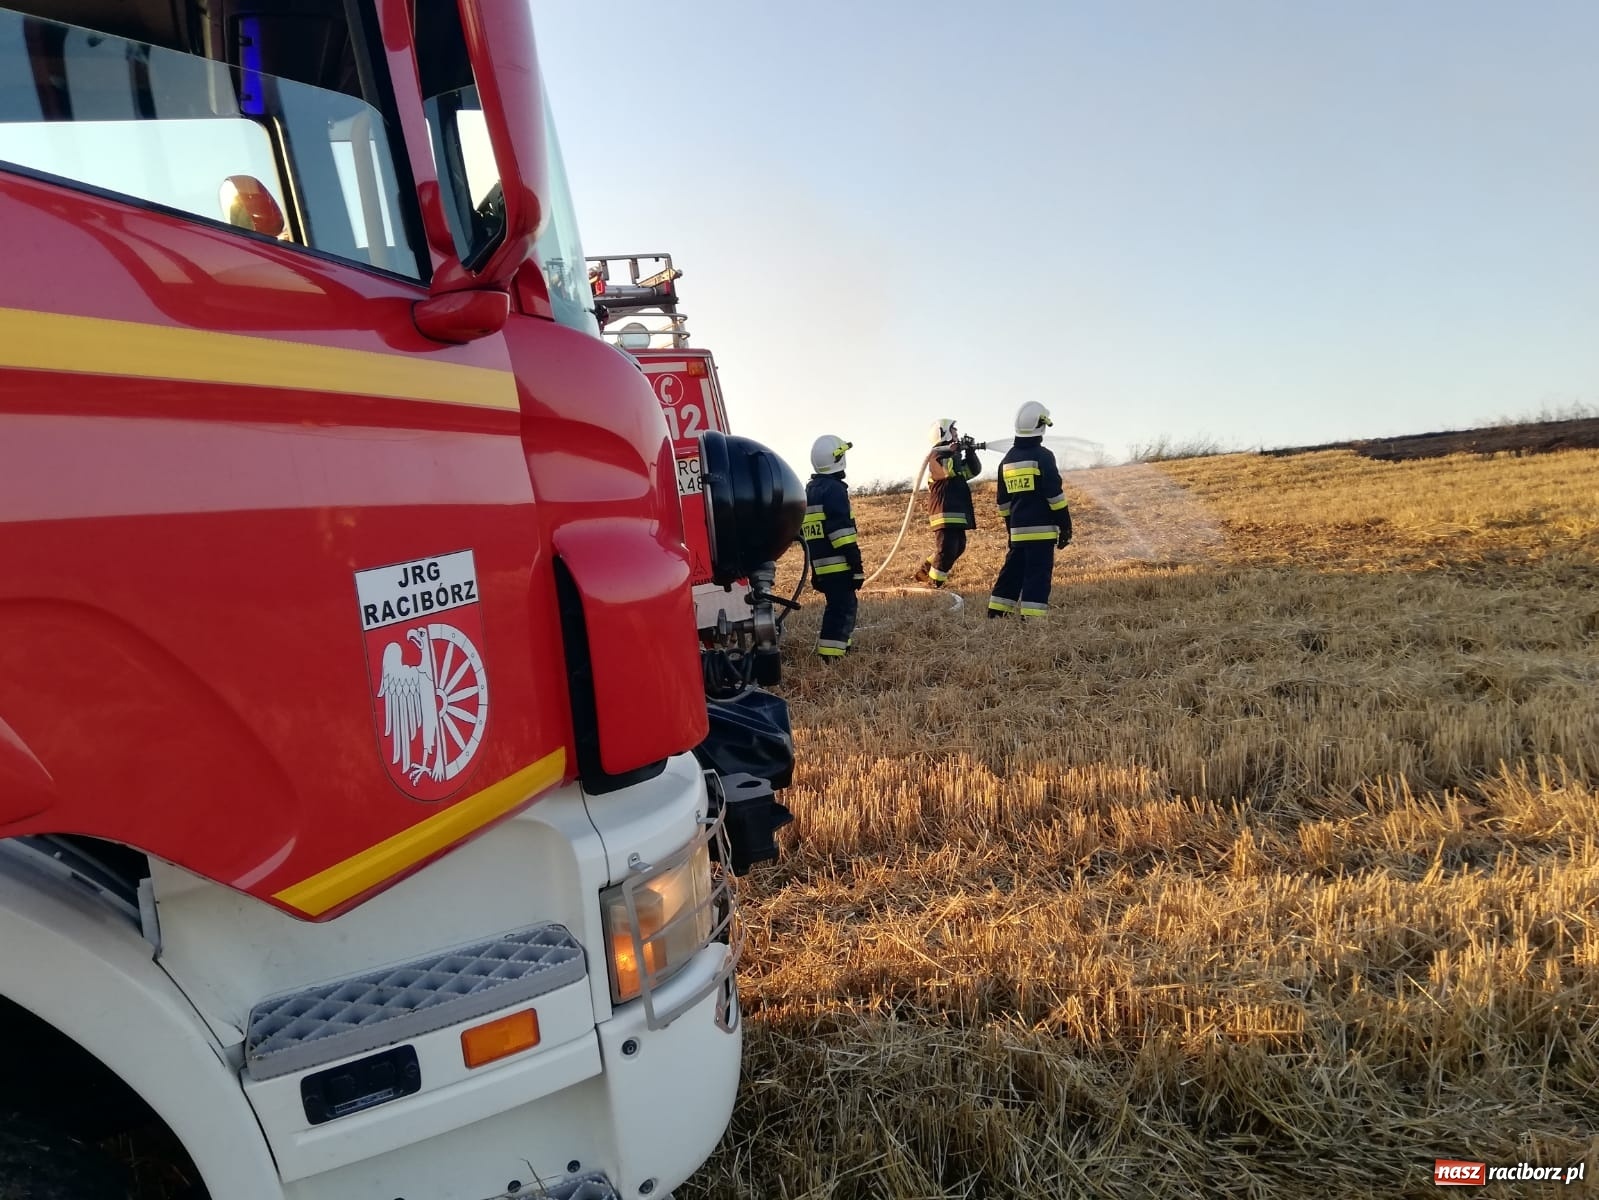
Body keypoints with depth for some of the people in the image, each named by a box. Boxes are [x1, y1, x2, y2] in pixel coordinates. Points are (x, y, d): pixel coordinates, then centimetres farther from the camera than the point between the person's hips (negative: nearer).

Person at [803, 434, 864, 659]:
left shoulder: (810, 490, 18)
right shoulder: (834, 488, -12)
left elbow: (803, 531, 21)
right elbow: (842, 530, -18)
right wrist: (857, 565, -17)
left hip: (820, 564, 9)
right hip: (837, 564, -9)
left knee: (840, 604, 21)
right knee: (842, 608, -8)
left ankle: (840, 647, 29)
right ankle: (831, 657, -12)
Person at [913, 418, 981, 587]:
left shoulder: (953, 454, 20)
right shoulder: (937, 455, -9)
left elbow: (974, 471, 14)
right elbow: (950, 470, -28)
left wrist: (970, 452, 2)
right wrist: (955, 452, -17)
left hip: (956, 511, 10)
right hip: (944, 511, -10)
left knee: (958, 547, 14)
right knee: (947, 549, -12)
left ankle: (924, 573, 23)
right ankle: (935, 584, -2)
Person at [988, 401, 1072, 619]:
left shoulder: (1007, 460, 12)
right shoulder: (1042, 456, -9)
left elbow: (1003, 501, 17)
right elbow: (1055, 495, -12)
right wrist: (1065, 526, -6)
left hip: (1017, 530, 7)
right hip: (1041, 529, -7)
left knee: (1012, 573, 14)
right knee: (1038, 575, -6)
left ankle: (996, 615, 16)